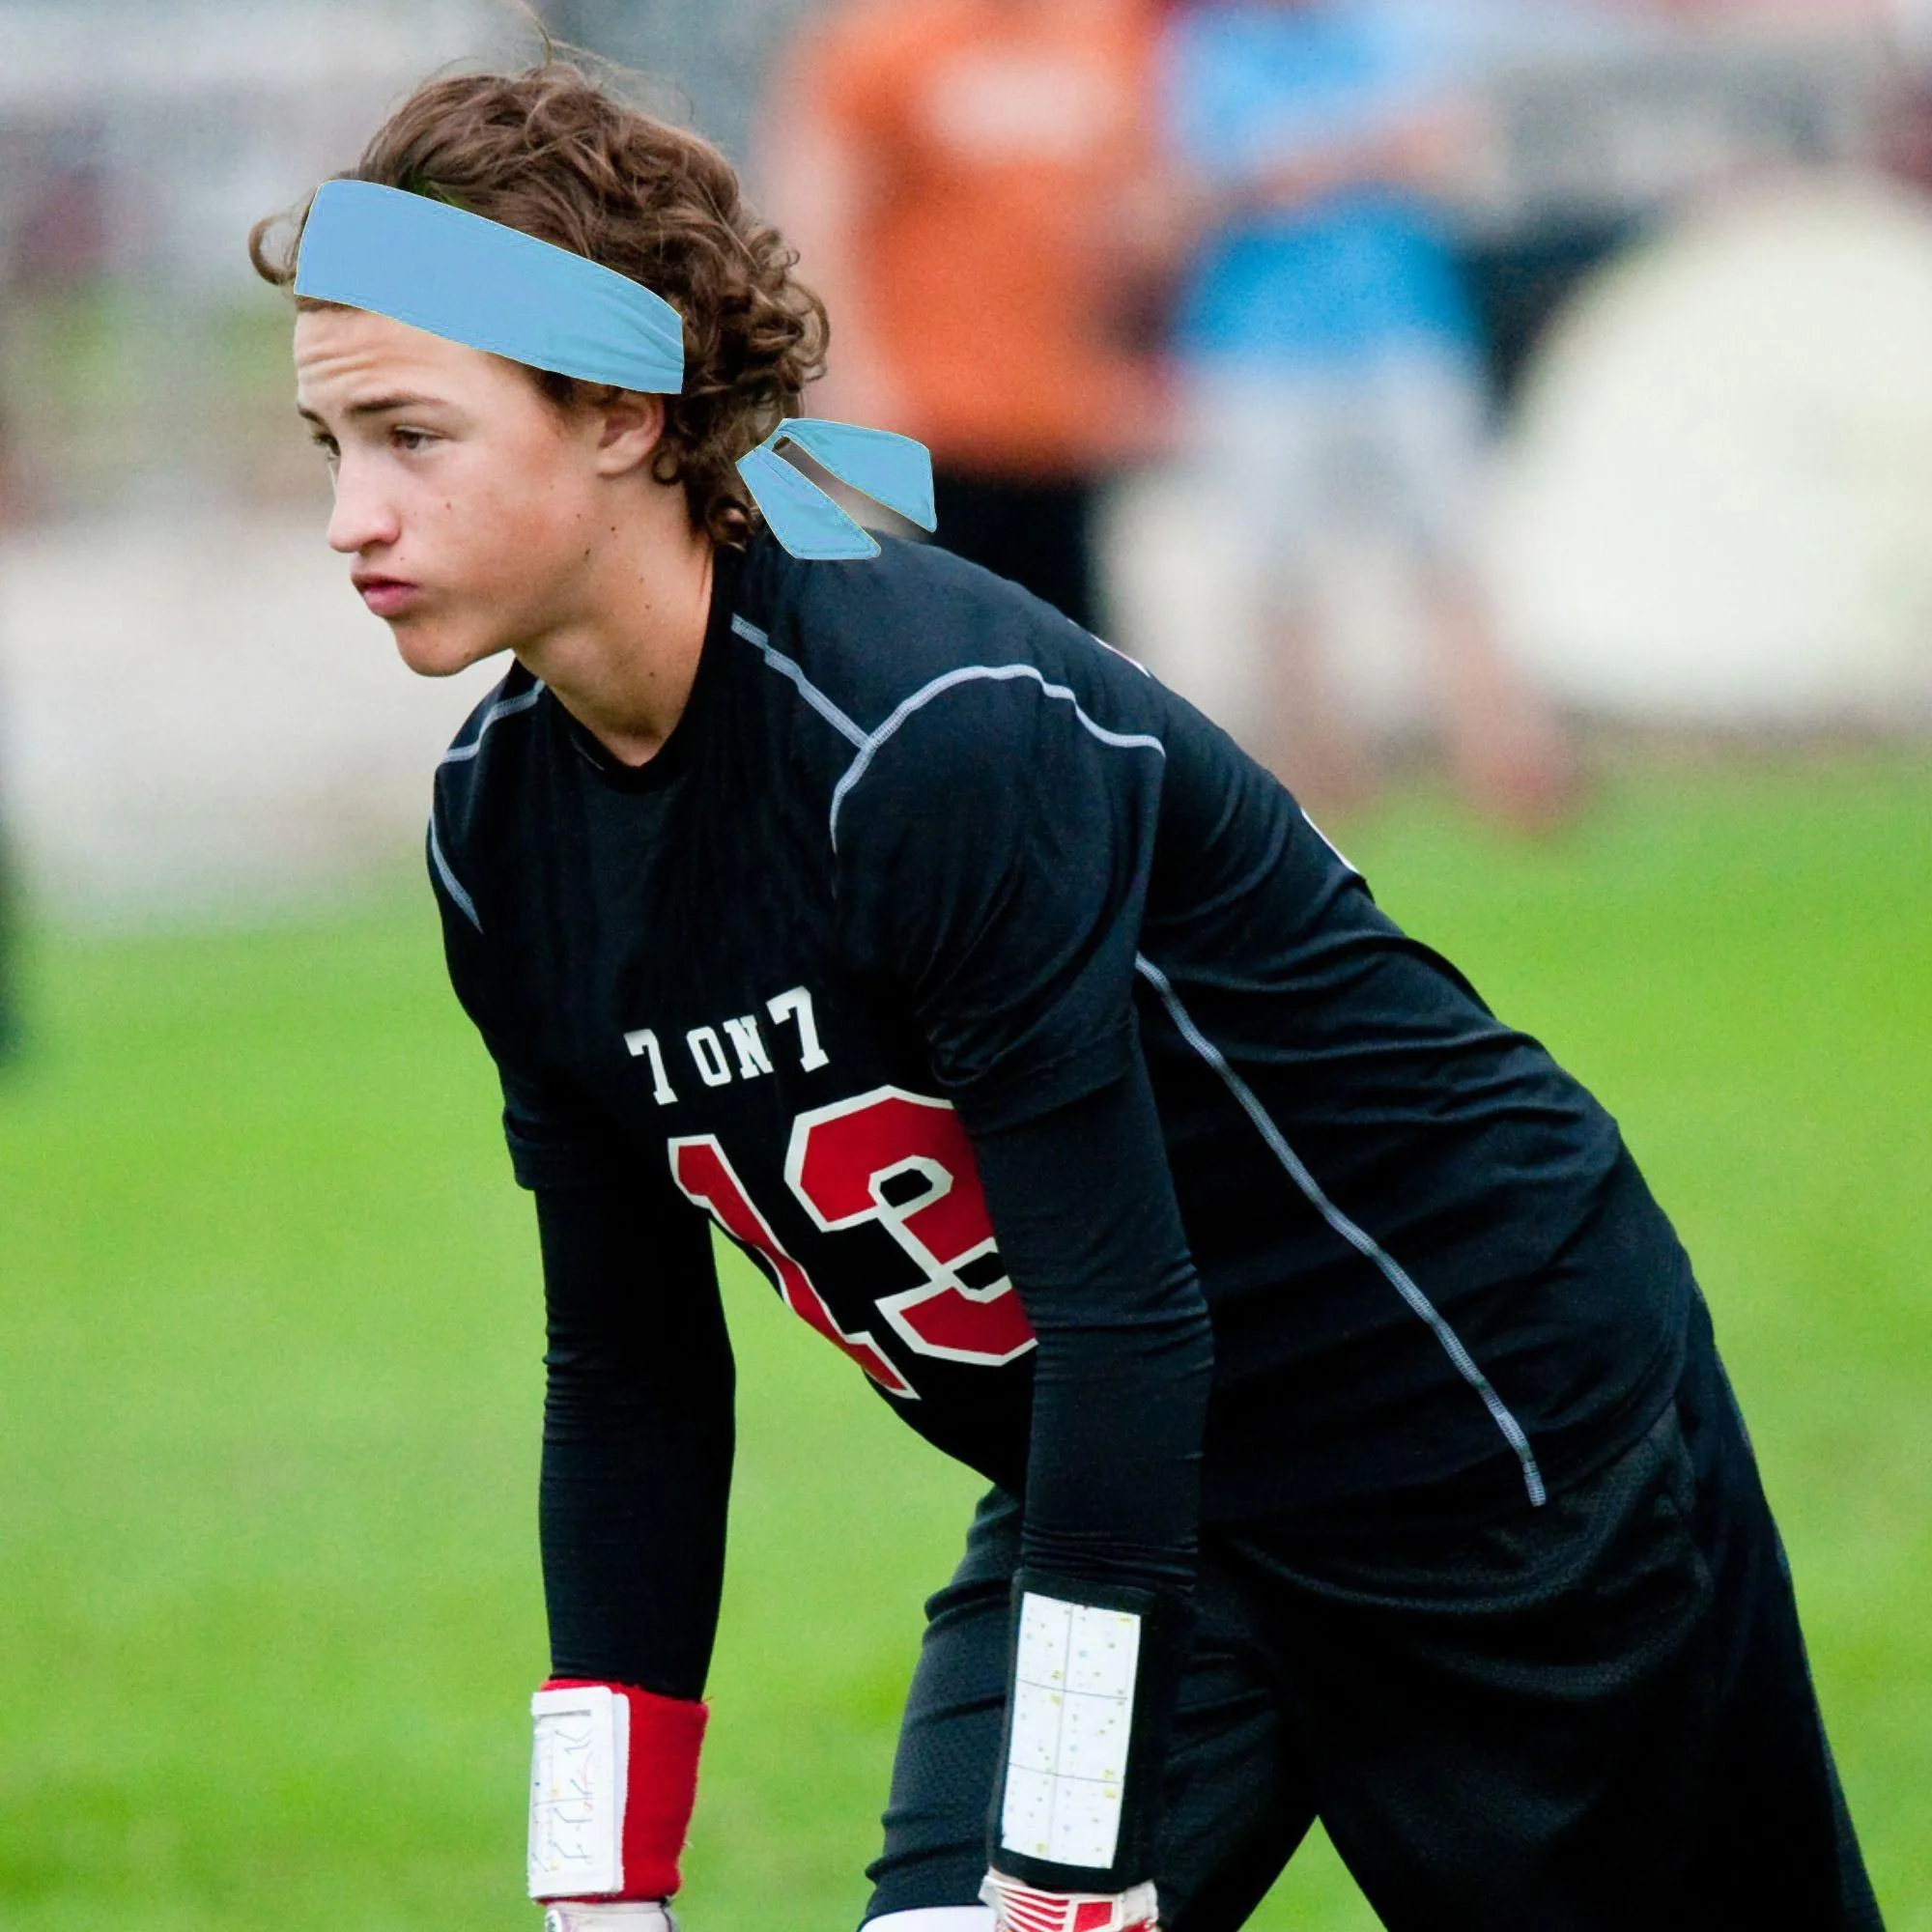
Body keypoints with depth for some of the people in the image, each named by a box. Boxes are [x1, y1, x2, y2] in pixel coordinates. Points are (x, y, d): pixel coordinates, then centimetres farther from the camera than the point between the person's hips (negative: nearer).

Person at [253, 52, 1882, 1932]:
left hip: (1502, 1421, -6)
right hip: (1112, 1491, 6)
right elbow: (629, 1375, 2)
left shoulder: (945, 734, -30)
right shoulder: (501, 836, -6)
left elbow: (1126, 1316, -31)